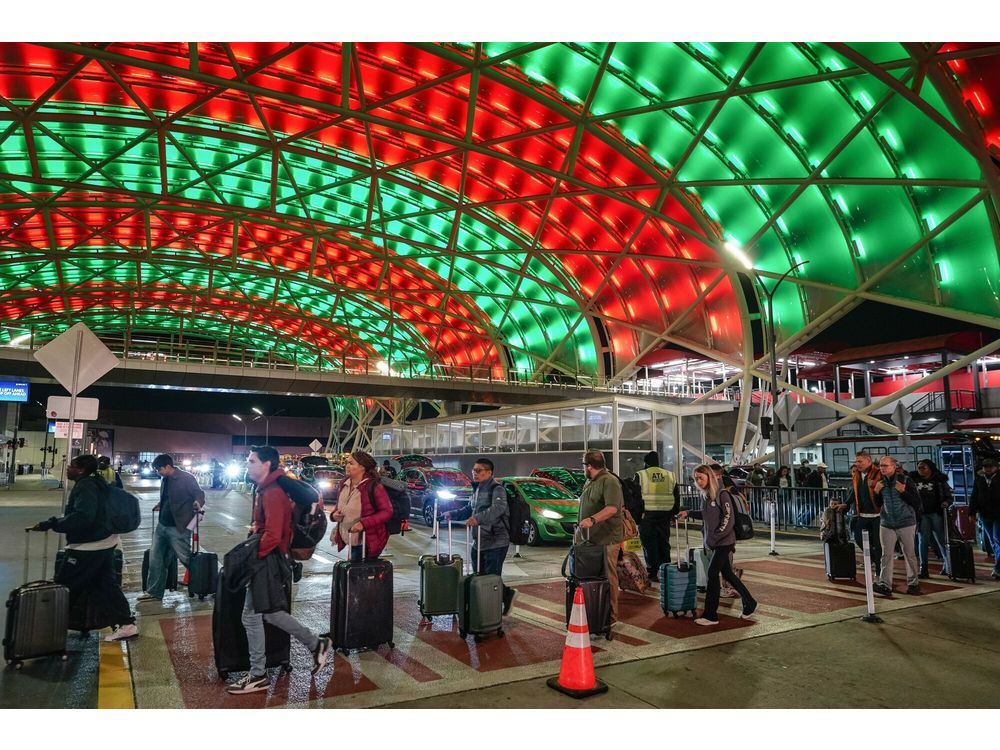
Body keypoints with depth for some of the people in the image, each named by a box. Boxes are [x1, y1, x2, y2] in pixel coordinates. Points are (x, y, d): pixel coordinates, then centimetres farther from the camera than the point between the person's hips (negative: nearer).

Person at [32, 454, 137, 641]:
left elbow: (81, 517, -30)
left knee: (64, 588, 5)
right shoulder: (96, 484, 12)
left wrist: (52, 524, -26)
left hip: (89, 547, -10)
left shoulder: (85, 486, -19)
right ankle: (126, 624, 9)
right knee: (105, 585, 11)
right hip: (104, 542, 10)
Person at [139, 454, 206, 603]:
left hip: (178, 528, -8)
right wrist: (159, 506, 9)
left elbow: (199, 493, -14)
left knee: (186, 559, 1)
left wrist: (198, 503, -33)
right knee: (155, 559, 11)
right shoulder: (164, 479, 10)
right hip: (162, 525, 8)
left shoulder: (186, 478, -13)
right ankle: (154, 592, 23)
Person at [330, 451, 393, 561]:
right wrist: (334, 515, -3)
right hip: (350, 541, 7)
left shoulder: (374, 486, -19)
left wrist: (364, 523, -27)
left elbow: (387, 511, -18)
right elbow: (339, 506, 20)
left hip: (366, 543, -7)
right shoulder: (345, 484, 3)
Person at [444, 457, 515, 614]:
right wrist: (453, 514, 13)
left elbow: (498, 508, -32)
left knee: (492, 578, -8)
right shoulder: (477, 489, 16)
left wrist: (478, 518, -45)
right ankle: (507, 594, 30)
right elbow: (469, 510, 28)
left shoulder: (497, 489, -13)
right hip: (478, 542, 9)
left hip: (495, 543, -9)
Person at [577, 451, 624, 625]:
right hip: (591, 538, 9)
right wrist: (581, 524, 21)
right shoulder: (589, 483, 17)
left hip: (606, 539, -9)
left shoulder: (609, 481, -14)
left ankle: (611, 616, 6)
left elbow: (612, 508, -26)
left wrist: (592, 519, -35)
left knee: (608, 577, -2)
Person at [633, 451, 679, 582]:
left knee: (649, 545, 2)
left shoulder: (640, 476, -3)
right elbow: (677, 498, 13)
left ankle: (653, 573, 1)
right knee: (664, 544, 13)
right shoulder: (670, 476, 10)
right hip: (664, 517, 4)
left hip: (646, 516, -4)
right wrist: (673, 514, 19)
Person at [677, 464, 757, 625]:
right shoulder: (706, 495, 7)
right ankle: (749, 604, 32)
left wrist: (715, 536, -18)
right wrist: (689, 513, 10)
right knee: (727, 573, 14)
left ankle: (710, 615, 0)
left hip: (724, 541, -8)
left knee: (712, 573, -8)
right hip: (714, 542, 8)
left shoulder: (722, 494, -15)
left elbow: (729, 519, -18)